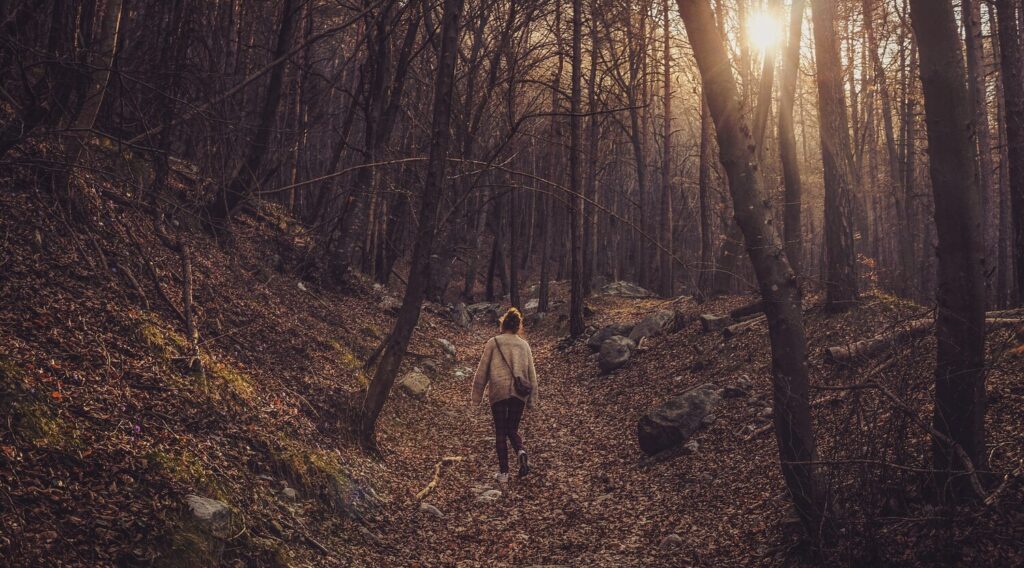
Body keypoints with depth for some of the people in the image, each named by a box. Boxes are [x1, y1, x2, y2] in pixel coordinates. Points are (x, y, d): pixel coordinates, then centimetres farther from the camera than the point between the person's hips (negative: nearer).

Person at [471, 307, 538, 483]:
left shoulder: (493, 343, 0)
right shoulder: (524, 345, 8)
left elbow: (482, 371, 0)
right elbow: (532, 374, 10)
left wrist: (476, 397, 7)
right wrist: (532, 399, 16)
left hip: (498, 393, -2)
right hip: (519, 394, 2)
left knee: (500, 433, 9)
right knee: (512, 430, 17)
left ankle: (503, 472, 7)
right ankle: (521, 452, -12)